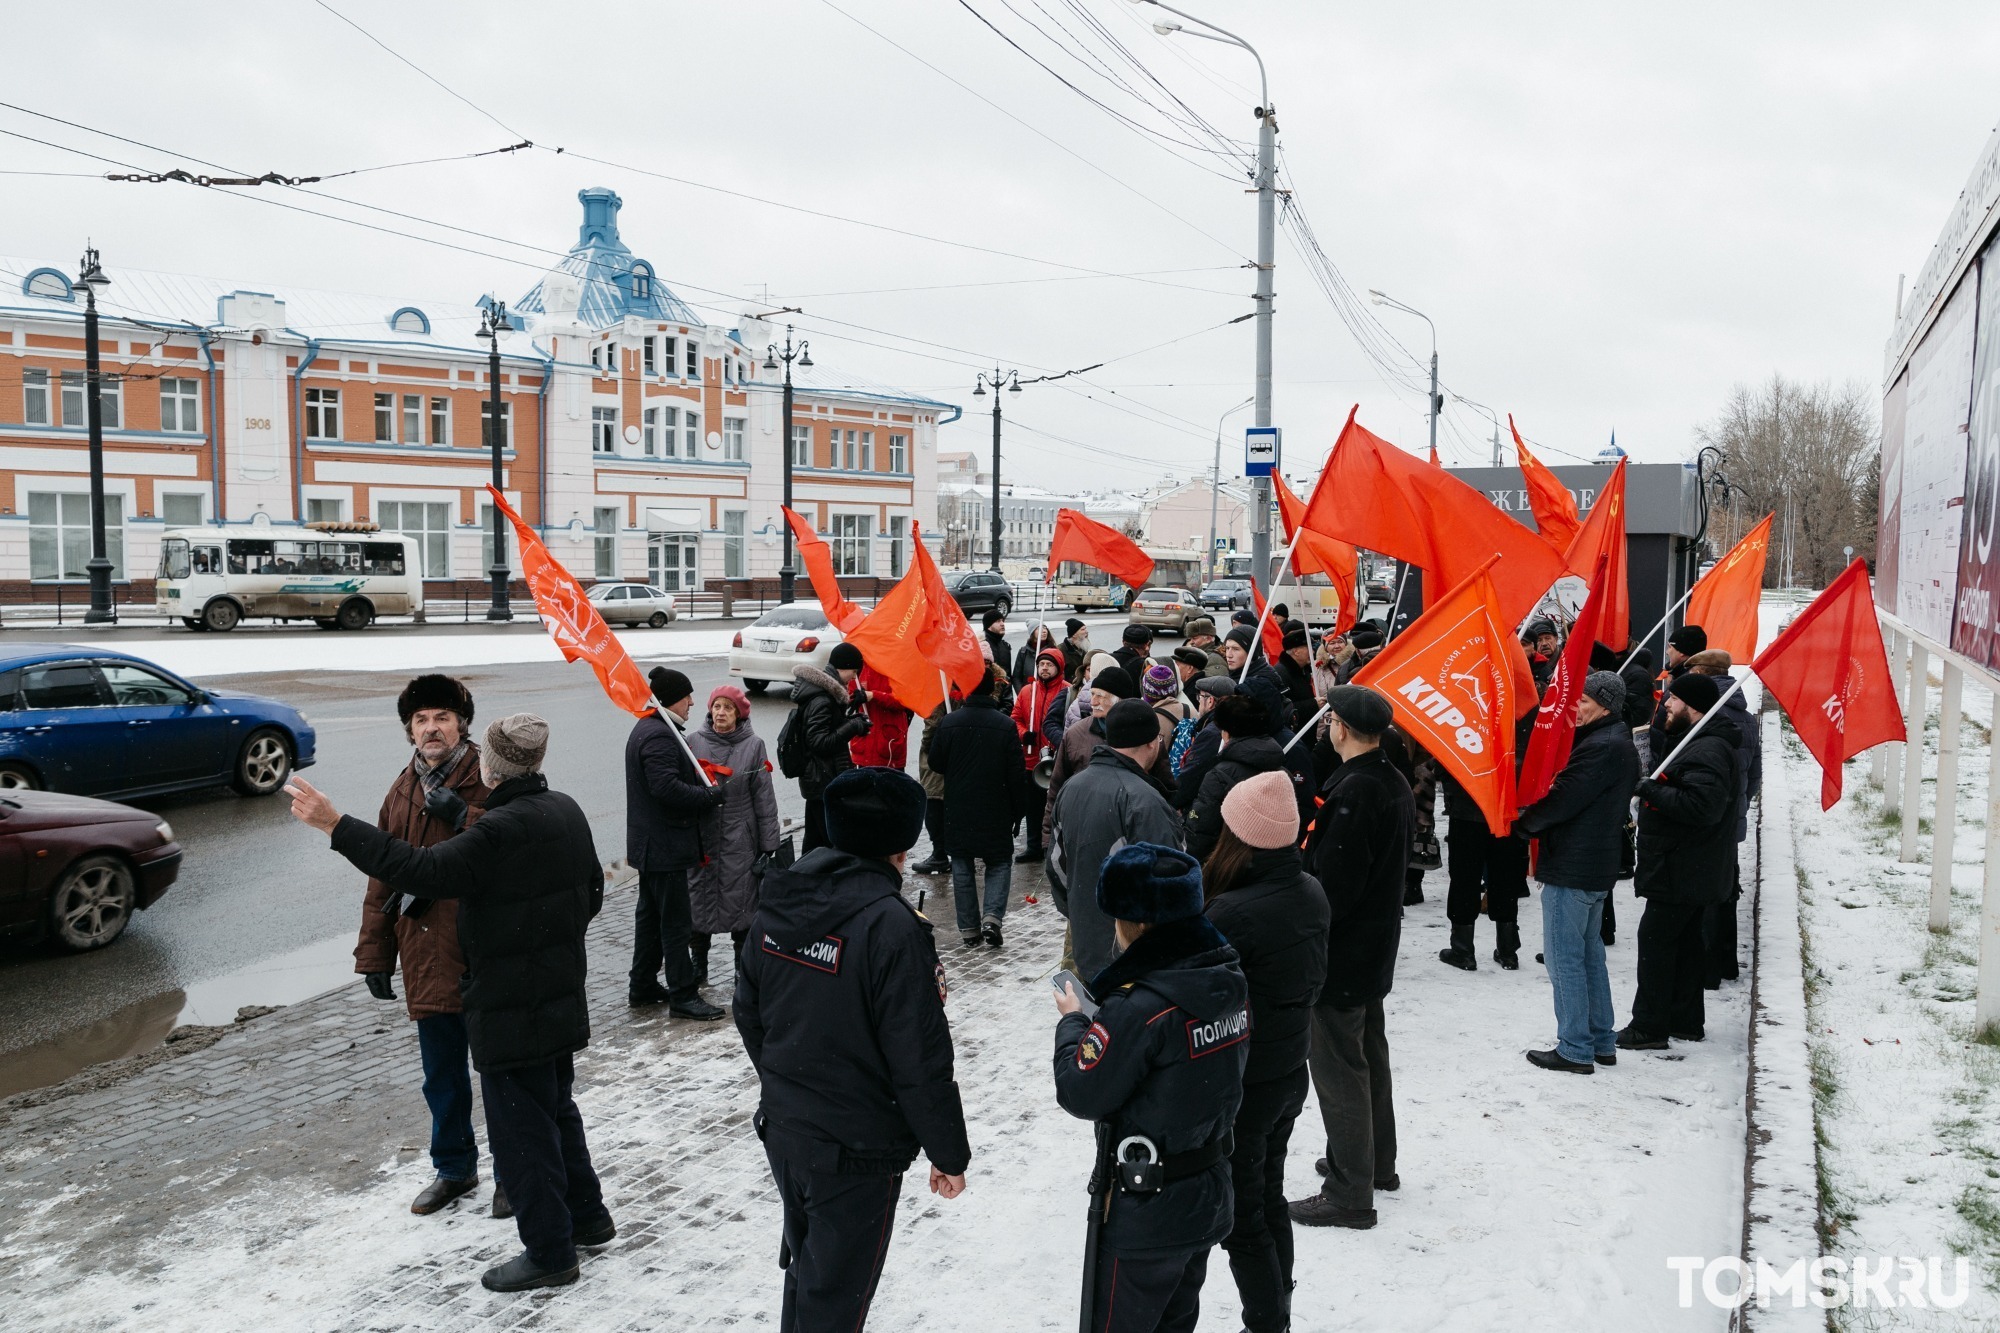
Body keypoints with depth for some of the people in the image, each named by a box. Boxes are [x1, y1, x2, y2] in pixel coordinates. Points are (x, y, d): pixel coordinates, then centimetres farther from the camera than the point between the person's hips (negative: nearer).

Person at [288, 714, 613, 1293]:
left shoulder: (499, 832, -25)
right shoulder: (566, 812, 3)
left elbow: (421, 870, -31)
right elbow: (592, 889, 13)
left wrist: (337, 825, -29)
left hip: (510, 1012, -9)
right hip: (561, 1000, 9)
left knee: (520, 1127, 4)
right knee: (556, 1110, 23)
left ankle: (549, 1251, 15)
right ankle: (586, 1215, 35)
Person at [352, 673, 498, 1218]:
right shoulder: (402, 791, 10)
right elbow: (382, 878, 13)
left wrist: (462, 816, -27)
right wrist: (375, 954, 11)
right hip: (426, 960, 5)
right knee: (442, 1076, 18)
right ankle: (454, 1168, 36)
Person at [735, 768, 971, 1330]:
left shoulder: (779, 902, -3)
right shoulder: (891, 927, -25)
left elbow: (748, 1012, 9)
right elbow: (920, 1061, -21)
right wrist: (949, 1153, -8)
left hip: (782, 1130, 7)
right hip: (856, 1151, -7)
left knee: (805, 1267, 27)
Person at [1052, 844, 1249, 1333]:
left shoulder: (1139, 1008, -29)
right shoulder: (1231, 982, -4)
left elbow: (1080, 1094, -19)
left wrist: (1072, 1021, -3)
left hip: (1146, 1213, -7)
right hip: (1209, 1196, 8)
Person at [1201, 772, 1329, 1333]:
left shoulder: (1231, 913, -29)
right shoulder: (1312, 892, -5)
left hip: (1240, 1085, -8)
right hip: (1291, 1075, 8)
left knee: (1242, 1215, 9)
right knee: (1269, 1196, 24)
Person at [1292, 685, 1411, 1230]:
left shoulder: (1353, 792, -25)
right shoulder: (1395, 784, 5)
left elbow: (1332, 885, -27)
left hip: (1341, 951, -10)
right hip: (1378, 943, 10)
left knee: (1338, 1068, 0)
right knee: (1369, 1056, 23)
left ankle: (1349, 1194, 10)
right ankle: (1376, 1162, 38)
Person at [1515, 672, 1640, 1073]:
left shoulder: (1600, 747, -21)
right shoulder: (1620, 743, 13)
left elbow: (1563, 799, -22)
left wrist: (1523, 823, -5)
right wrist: (1535, 822, 4)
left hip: (1572, 867, -11)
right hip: (1598, 864, 11)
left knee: (1564, 959, -2)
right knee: (1590, 954, 19)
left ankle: (1575, 1050, 5)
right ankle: (1602, 1043, 27)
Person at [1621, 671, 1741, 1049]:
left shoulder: (1708, 751, -21)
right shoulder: (1697, 743, 15)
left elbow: (1702, 806, -32)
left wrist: (1654, 792, -24)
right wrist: (1655, 789, 9)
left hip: (1682, 872, -11)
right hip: (1690, 870, 11)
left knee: (1655, 939, -6)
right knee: (1683, 940, 17)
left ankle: (1649, 1026, 0)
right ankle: (1685, 1021, 26)